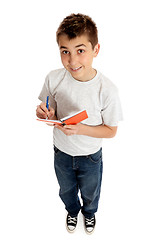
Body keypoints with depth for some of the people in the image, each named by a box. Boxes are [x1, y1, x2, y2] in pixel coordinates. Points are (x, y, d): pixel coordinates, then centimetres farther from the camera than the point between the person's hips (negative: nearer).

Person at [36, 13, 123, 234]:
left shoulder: (107, 90, -28)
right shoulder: (53, 78, -20)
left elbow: (111, 131, -17)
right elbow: (51, 112, -4)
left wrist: (80, 129, -32)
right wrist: (47, 115, -28)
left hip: (90, 157, -2)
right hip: (61, 152, 2)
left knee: (90, 193, 27)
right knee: (66, 190, 30)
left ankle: (89, 211, 63)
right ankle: (72, 210, 65)